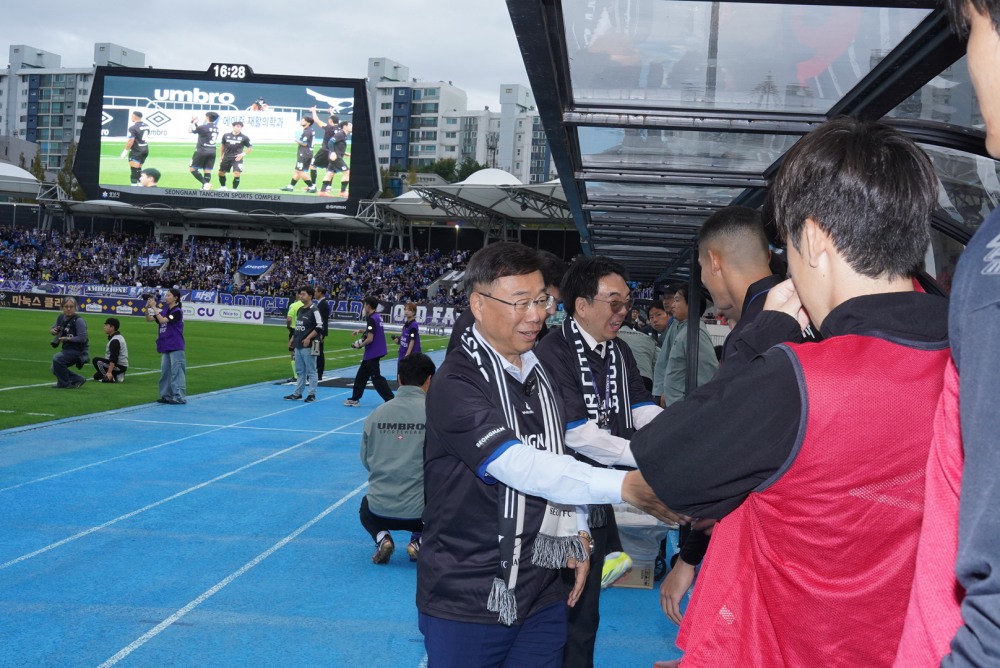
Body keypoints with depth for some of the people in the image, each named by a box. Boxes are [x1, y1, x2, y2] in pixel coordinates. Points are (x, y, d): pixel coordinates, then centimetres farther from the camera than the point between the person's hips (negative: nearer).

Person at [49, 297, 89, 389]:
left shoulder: (79, 321, -19)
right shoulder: (60, 317, 3)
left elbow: (83, 338, -22)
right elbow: (52, 329, 14)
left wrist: (68, 338, -28)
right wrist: (53, 331, -10)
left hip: (78, 350, -9)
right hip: (67, 349, 9)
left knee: (57, 358, -28)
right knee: (55, 369, 12)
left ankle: (64, 384, -11)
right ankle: (78, 379, 23)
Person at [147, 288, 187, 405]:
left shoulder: (177, 311, -11)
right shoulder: (165, 311, 12)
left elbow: (162, 320, -22)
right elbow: (149, 319, 13)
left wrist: (153, 307, -18)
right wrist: (147, 308, -3)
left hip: (176, 347, -8)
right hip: (165, 347, 8)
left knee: (176, 372, -7)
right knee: (165, 372, 11)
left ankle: (179, 397, -5)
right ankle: (166, 395, 18)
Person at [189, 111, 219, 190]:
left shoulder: (204, 127, -11)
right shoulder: (216, 128, 11)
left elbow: (191, 130, -2)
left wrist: (193, 122, 13)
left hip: (202, 151, -7)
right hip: (212, 151, 7)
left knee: (192, 169, 0)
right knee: (208, 171, 5)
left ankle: (205, 183, -14)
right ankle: (205, 187, -1)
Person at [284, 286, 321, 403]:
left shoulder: (314, 310, -11)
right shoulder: (300, 310, 15)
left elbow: (319, 327, -15)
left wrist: (308, 338, -19)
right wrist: (293, 339, 17)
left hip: (308, 346, -8)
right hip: (298, 345, 8)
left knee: (311, 371, -2)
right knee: (300, 371, 14)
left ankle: (312, 394, 4)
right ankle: (297, 393, 20)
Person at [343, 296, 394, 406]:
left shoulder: (371, 319, -19)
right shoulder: (377, 317, 8)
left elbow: (370, 339, -23)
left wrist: (359, 345, -8)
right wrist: (361, 330, 16)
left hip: (372, 353, -10)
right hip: (375, 352, 10)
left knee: (376, 378, -5)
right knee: (361, 375, 17)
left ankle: (390, 400, -5)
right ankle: (355, 399, 25)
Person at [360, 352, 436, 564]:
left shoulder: (376, 414, -2)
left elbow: (365, 461, 7)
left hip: (379, 511, 2)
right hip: (422, 512, -2)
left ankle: (381, 537, 7)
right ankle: (419, 540, 5)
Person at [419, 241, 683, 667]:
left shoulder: (541, 372, 8)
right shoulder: (455, 384, -17)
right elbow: (520, 465, -29)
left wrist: (575, 529, 5)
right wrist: (623, 486, -37)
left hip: (542, 596, 6)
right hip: (466, 601, -6)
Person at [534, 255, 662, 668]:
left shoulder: (619, 352, 6)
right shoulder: (552, 354, -19)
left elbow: (646, 413, -1)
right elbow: (580, 436, -25)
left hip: (598, 502, 7)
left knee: (585, 612, 19)